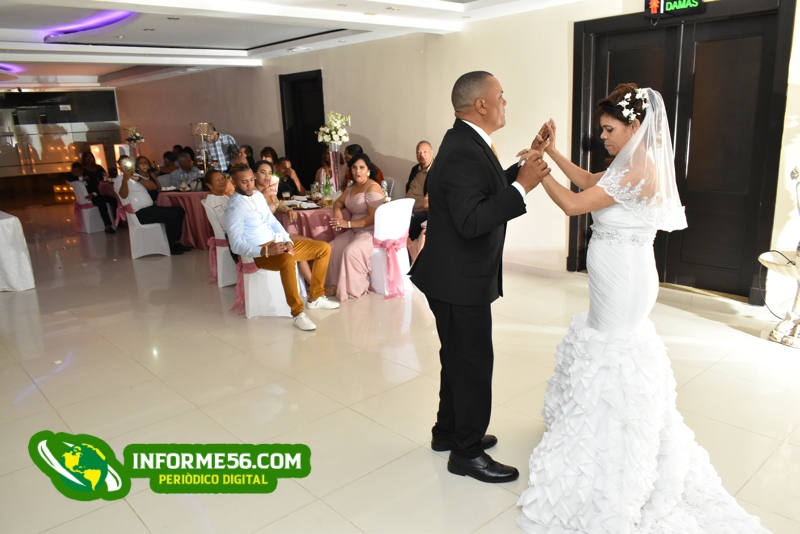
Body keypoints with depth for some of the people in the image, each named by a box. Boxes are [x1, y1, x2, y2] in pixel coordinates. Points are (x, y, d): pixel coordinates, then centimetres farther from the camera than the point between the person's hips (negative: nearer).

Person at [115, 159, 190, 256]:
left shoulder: (136, 175, 21)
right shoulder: (119, 180, -3)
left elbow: (153, 187, 6)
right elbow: (123, 195, -24)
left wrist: (139, 179, -10)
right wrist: (125, 179, -40)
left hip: (150, 208, 9)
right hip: (140, 213, -9)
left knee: (179, 211, 1)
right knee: (172, 215, -22)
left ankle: (175, 242, 5)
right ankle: (169, 246, -10)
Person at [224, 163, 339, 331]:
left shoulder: (258, 195, 10)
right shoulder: (234, 208, -14)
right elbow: (237, 245, -20)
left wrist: (288, 241, -3)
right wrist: (266, 250, -33)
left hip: (278, 243, 9)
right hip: (259, 251, -9)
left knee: (324, 248, 3)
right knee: (287, 260, -41)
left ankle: (315, 297, 11)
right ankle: (298, 313, -30)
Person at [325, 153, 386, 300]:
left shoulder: (373, 188, -15)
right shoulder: (352, 187, 13)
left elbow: (374, 218, -21)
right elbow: (339, 202, 19)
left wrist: (348, 223, -23)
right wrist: (337, 212, -7)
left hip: (372, 232, -9)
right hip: (355, 231, 9)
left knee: (350, 252, -30)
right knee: (332, 248, -10)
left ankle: (353, 290, -16)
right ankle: (334, 284, -5)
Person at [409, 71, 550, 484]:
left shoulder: (465, 142, 9)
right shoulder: (463, 152, -24)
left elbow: (488, 191, 15)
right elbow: (472, 221, -32)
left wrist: (523, 169, 11)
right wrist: (521, 187, -27)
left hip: (459, 275, 11)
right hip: (459, 280, -11)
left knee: (460, 358, 22)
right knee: (474, 362, 3)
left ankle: (449, 431, 39)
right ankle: (467, 452, 20)